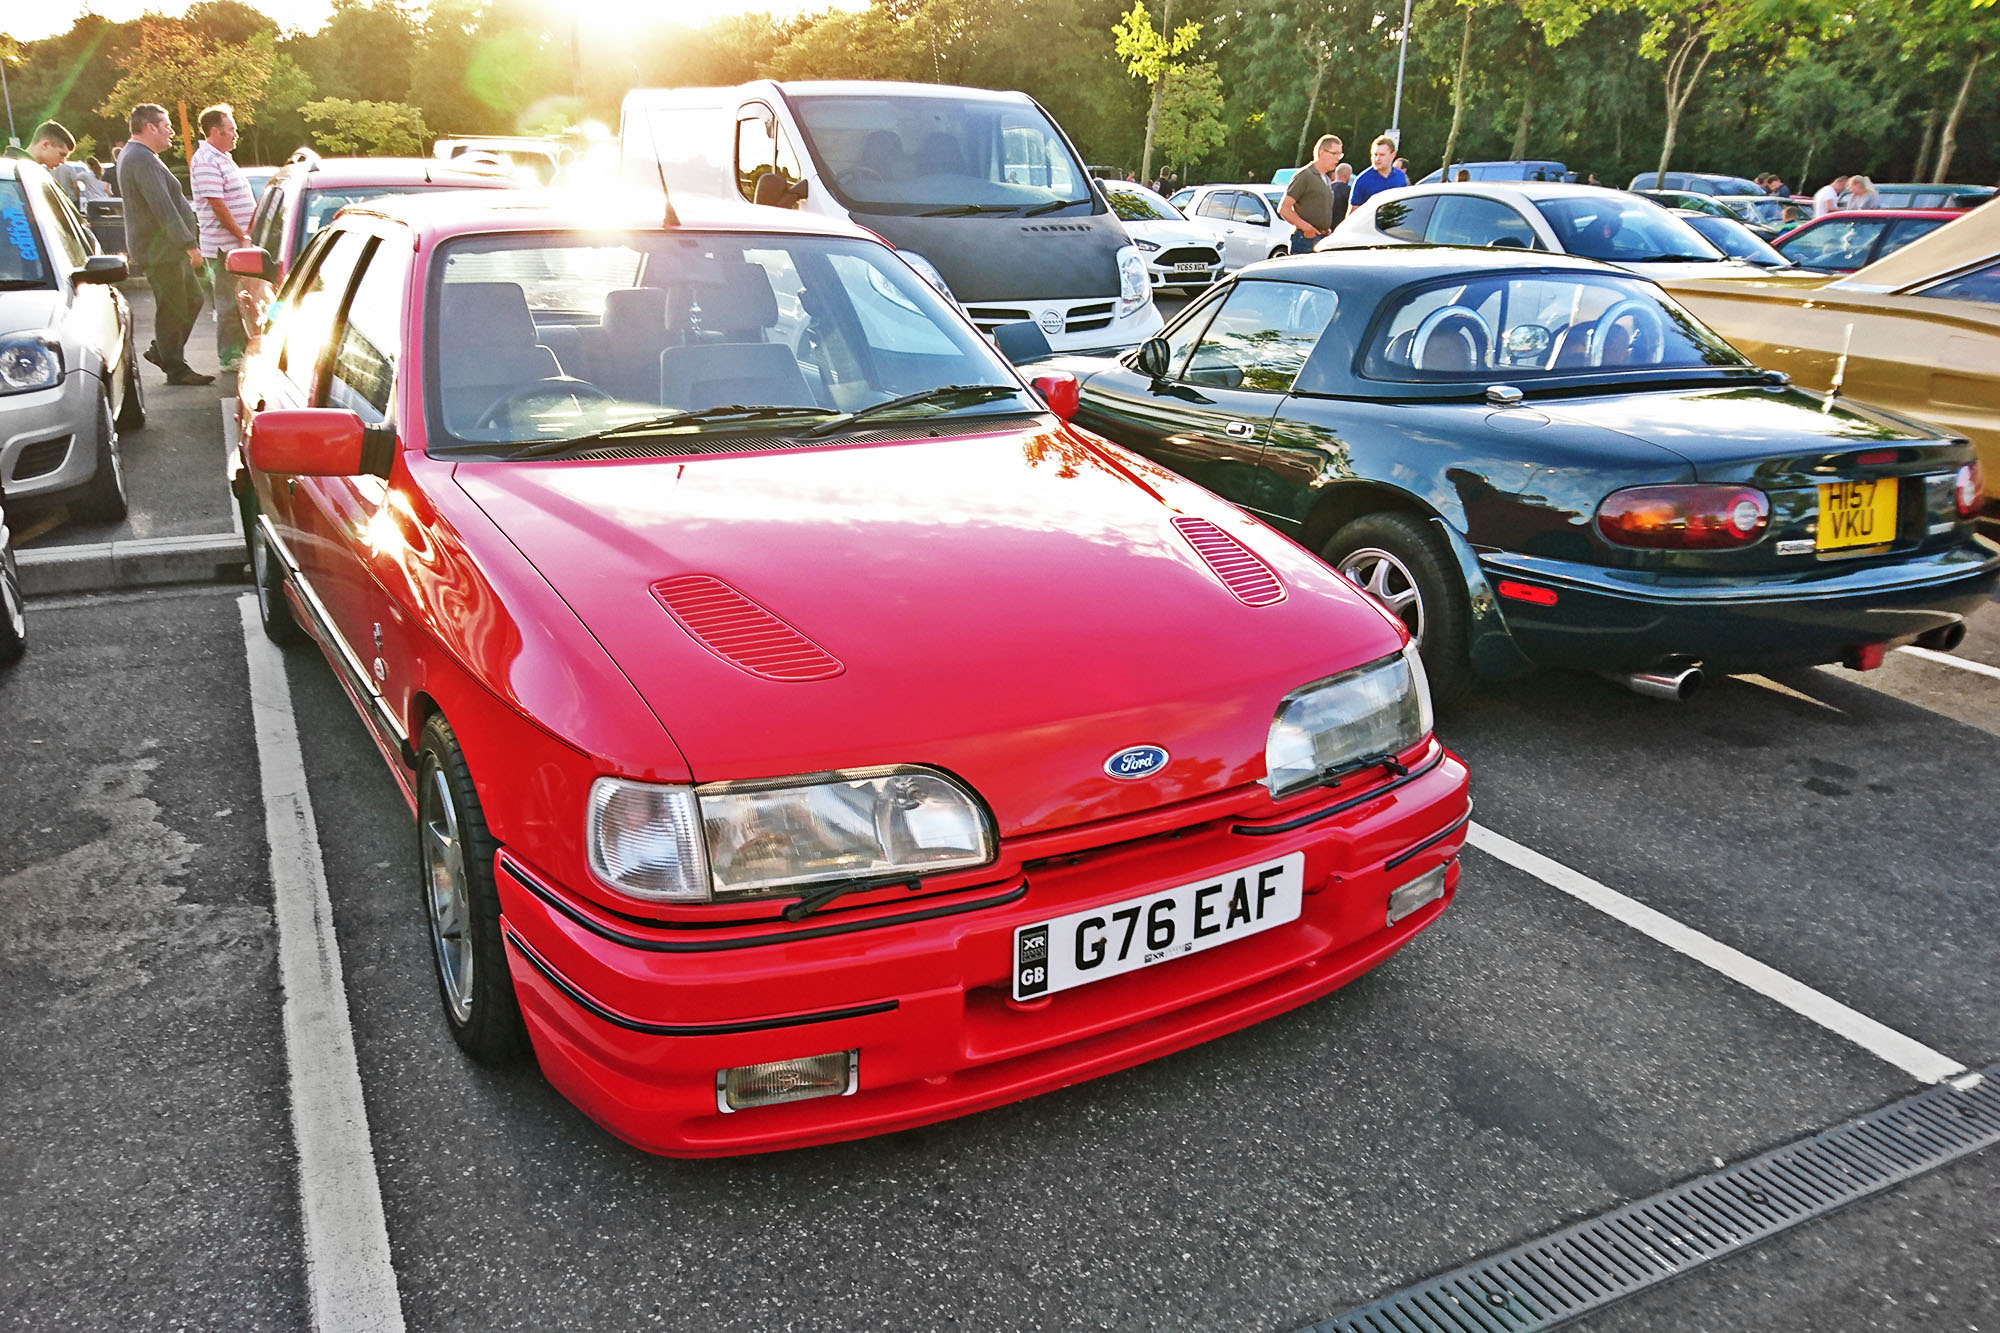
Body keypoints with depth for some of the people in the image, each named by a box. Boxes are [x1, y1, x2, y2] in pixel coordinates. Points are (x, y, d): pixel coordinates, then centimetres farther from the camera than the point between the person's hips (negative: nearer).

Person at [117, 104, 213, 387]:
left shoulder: (132, 155, 18)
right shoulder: (143, 160, -19)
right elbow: (164, 208, -26)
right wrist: (190, 244, -25)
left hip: (168, 247, 11)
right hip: (159, 249, -11)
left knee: (193, 299, 16)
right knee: (172, 309, -4)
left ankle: (160, 351, 24)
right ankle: (176, 370, 3)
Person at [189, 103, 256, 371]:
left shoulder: (222, 157, 18)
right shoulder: (206, 162, -15)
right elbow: (217, 205, -20)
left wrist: (246, 235, 19)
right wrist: (242, 236, -19)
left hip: (237, 243, 10)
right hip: (224, 245, -10)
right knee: (229, 302, -5)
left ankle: (243, 347, 26)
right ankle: (230, 357, 0)